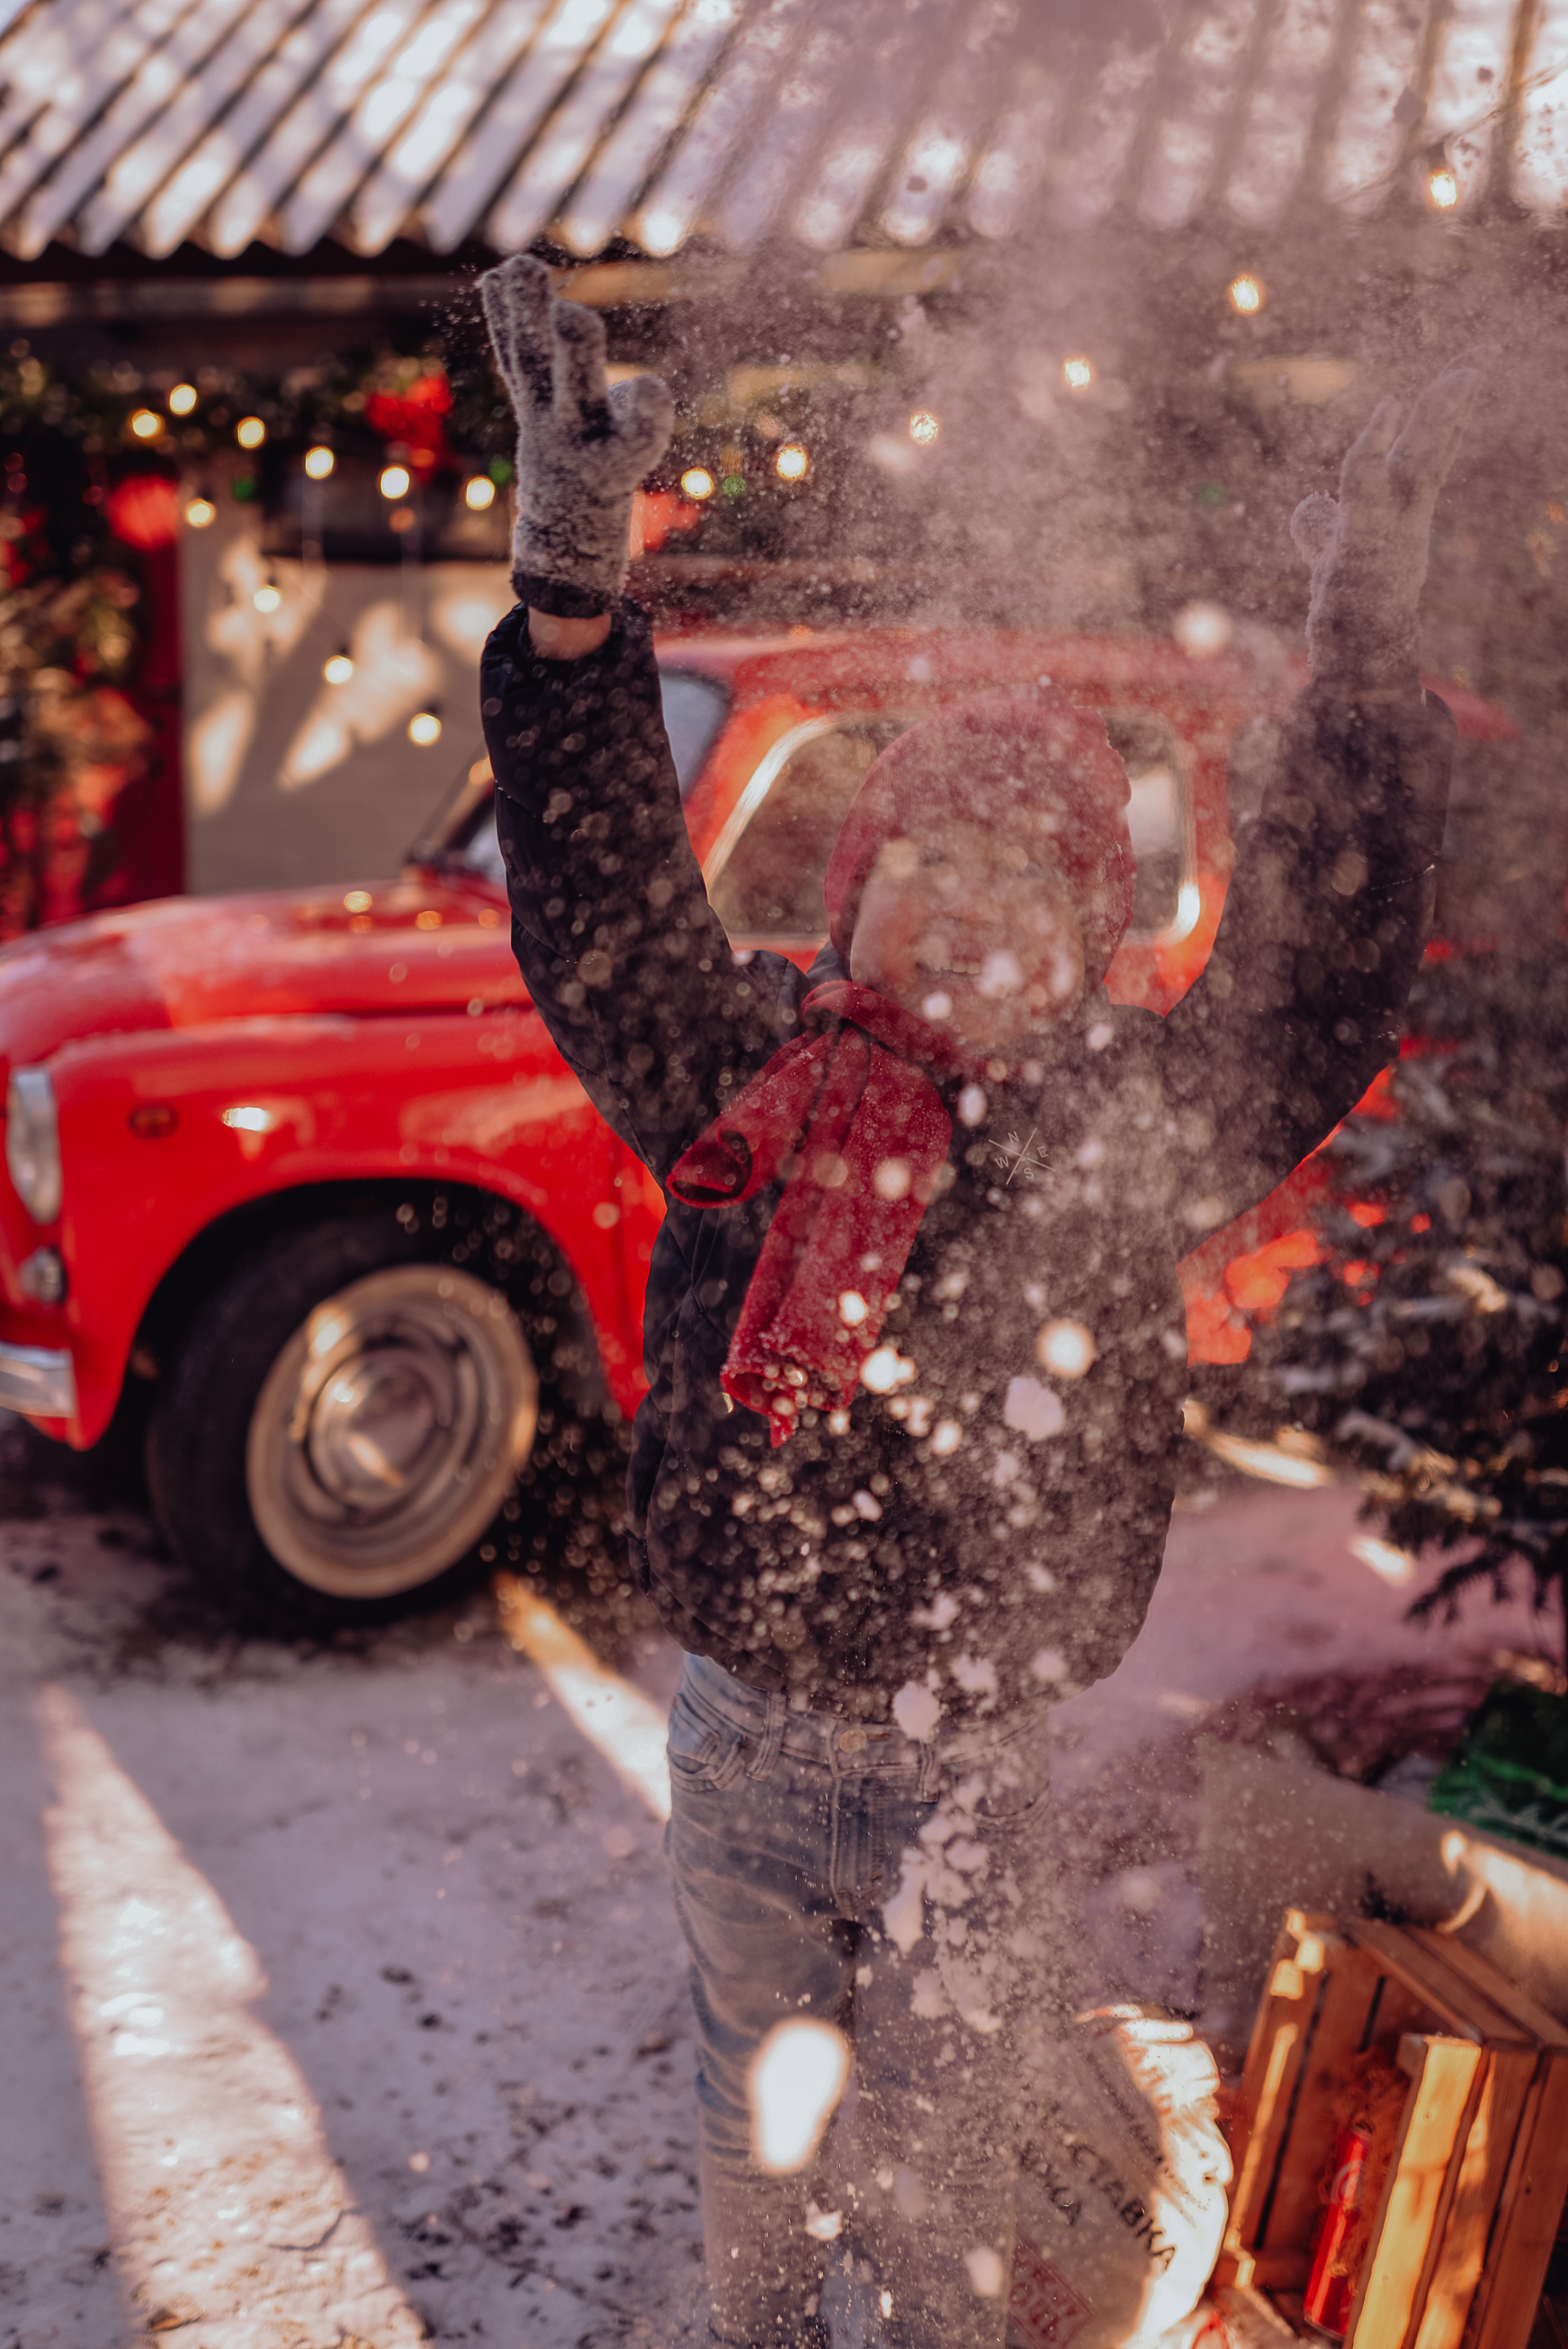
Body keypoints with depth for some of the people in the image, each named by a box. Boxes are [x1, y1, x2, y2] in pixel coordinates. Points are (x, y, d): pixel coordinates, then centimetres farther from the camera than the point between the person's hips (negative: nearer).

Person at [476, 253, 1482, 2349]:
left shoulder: (1126, 1131, -10)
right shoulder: (734, 1078, -8)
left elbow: (1315, 991, -21)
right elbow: (598, 885, -16)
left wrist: (1363, 648, -29)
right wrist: (573, 572, -30)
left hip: (972, 1776, -1)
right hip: (737, 1741, 2)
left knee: (946, 2137, 19)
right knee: (752, 2098, 25)